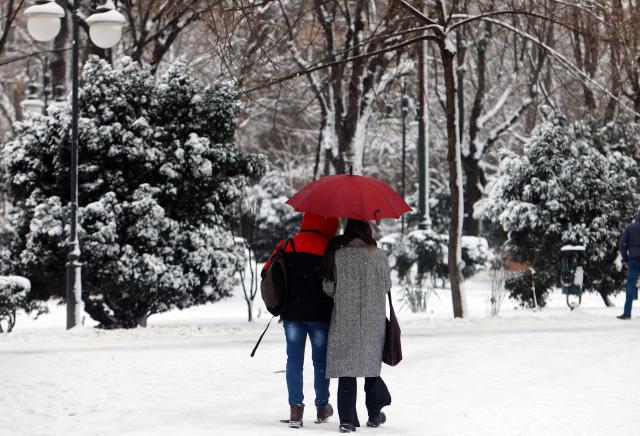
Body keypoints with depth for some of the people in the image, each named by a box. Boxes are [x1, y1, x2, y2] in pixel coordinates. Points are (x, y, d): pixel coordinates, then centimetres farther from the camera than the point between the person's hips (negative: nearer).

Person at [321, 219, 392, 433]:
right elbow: (387, 285, 4)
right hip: (373, 320, 1)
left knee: (345, 368, 1)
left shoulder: (337, 255, -6)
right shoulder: (378, 255, -4)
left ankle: (347, 419, -6)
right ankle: (374, 414, 23)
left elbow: (328, 288, -2)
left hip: (345, 320, -1)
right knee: (371, 364, 15)